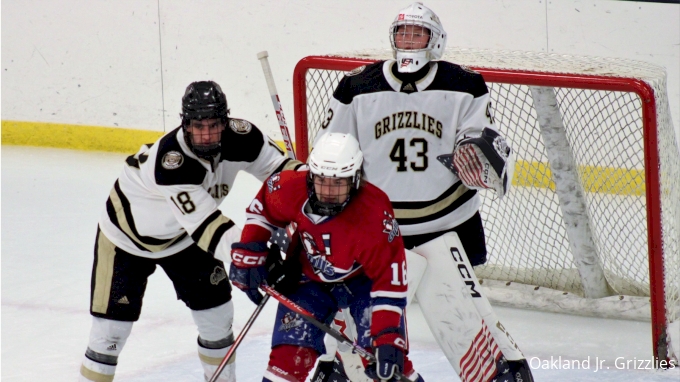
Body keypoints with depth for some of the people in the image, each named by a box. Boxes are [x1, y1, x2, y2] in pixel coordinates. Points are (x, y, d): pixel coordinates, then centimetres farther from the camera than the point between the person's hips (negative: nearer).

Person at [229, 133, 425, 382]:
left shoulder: (375, 216, -35)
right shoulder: (291, 189, -26)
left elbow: (389, 282, -31)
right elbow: (263, 209, -1)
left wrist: (387, 338, -37)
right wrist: (249, 253, -4)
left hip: (363, 278, -3)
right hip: (309, 279, 3)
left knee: (387, 357, -17)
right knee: (290, 356, -10)